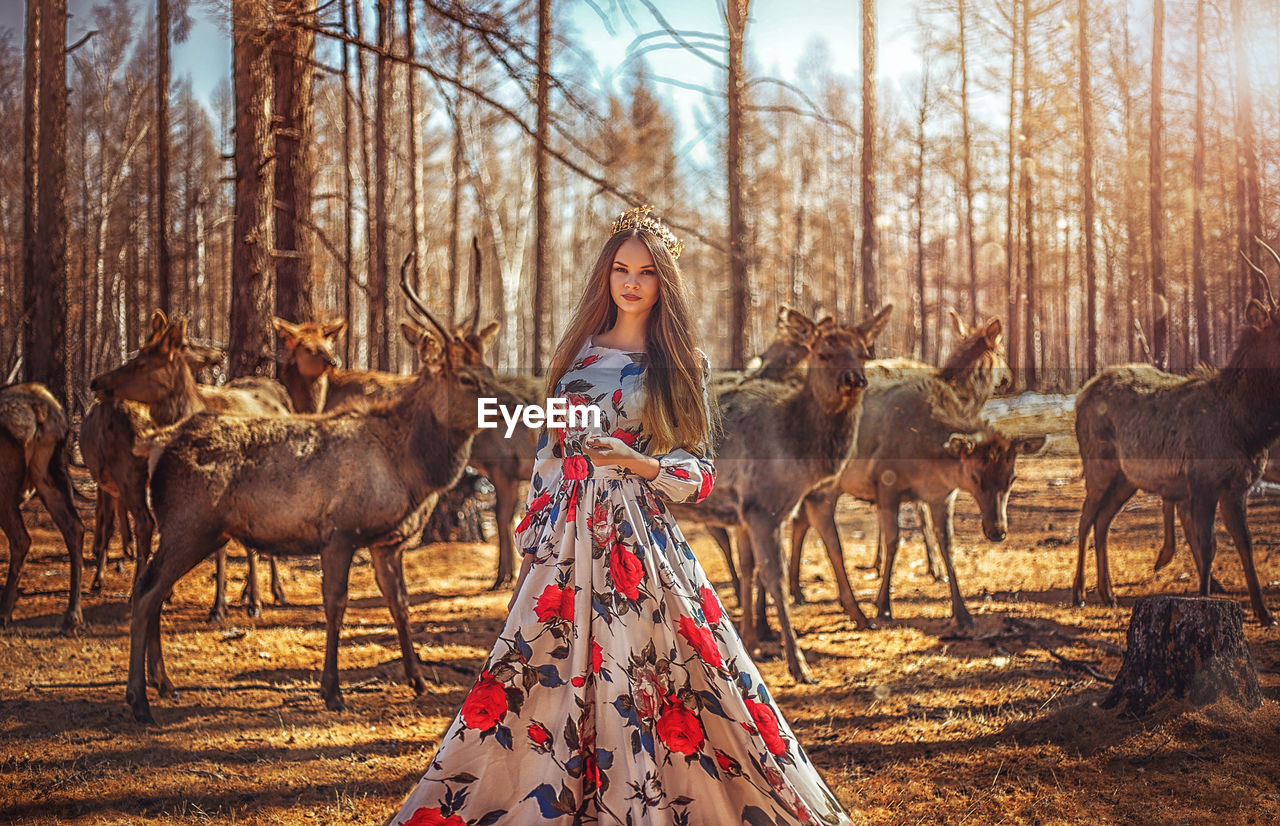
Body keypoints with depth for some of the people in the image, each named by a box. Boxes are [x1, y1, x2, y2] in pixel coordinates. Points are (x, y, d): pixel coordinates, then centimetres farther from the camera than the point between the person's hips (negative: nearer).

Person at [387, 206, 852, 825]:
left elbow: (700, 473, 2)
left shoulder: (682, 366, 4)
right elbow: (549, 454, 15)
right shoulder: (578, 355, 13)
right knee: (552, 679, 1)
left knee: (640, 684, -7)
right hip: (568, 543, 3)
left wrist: (641, 463, -15)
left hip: (643, 542, -3)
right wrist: (532, 541, 10)